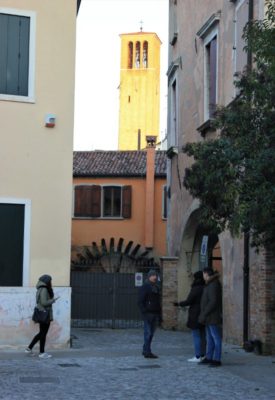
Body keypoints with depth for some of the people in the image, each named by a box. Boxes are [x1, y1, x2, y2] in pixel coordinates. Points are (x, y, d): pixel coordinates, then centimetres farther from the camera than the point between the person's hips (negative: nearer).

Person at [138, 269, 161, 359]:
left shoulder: (156, 287, 18)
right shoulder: (145, 287, -6)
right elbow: (140, 301, -11)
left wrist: (159, 314, 18)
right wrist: (144, 312, -19)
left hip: (155, 313, 8)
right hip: (148, 313, -8)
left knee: (151, 333, 11)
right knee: (148, 333, -7)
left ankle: (145, 350, 20)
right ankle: (147, 352, -5)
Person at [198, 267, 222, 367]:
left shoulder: (213, 285, -17)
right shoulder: (210, 285, 15)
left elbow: (213, 302, -24)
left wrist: (204, 314, -20)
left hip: (213, 317, -11)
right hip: (209, 318, 11)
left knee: (216, 338, -6)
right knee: (209, 339, 14)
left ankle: (217, 360, -4)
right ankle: (209, 358, 20)